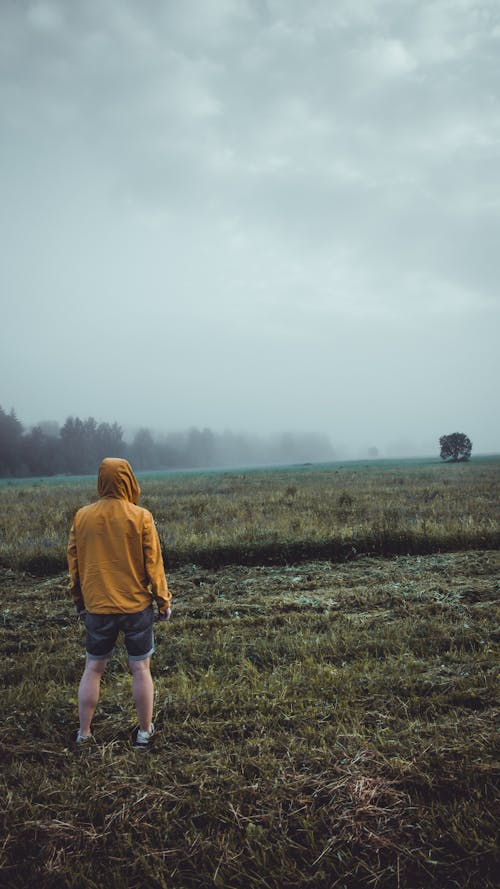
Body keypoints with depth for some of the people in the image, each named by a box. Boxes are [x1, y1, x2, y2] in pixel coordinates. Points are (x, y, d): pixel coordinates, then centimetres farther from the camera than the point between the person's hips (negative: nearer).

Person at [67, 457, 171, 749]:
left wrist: (79, 600, 18)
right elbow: (153, 564, -8)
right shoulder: (141, 517, -12)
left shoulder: (82, 517, -3)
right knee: (141, 669, 10)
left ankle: (84, 733, 26)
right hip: (137, 605, -2)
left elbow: (74, 562, 5)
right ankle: (145, 732, 20)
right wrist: (164, 602, 3)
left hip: (97, 607, 2)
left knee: (93, 669, 16)